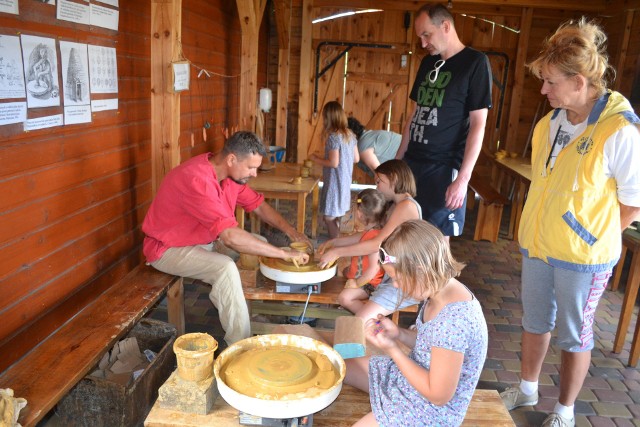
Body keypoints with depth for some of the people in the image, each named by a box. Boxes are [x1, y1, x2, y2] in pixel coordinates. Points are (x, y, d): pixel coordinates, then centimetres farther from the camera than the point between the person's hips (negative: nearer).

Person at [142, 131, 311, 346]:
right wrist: (284, 254, -34)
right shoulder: (197, 180, -34)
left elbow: (258, 205, 6)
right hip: (168, 249, -9)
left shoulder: (231, 173, -6)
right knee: (225, 268, -32)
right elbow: (231, 237, -40)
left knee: (260, 244, 3)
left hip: (205, 240, 9)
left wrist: (291, 231, -9)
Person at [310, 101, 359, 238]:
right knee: (335, 217, 19)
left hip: (335, 182, -9)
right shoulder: (350, 134, 6)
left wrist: (316, 159, -8)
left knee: (329, 217, 1)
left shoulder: (333, 137, -17)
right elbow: (356, 158, 10)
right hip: (345, 182, 9)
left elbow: (334, 163, -22)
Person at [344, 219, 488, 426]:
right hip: (411, 376, 9)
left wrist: (392, 349, -24)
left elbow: (439, 395, -27)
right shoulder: (444, 289, -9)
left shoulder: (452, 320, -36)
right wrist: (399, 334, -9)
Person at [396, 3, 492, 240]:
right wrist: (398, 158, 15)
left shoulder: (475, 62, -6)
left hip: (444, 168, -6)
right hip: (412, 162, 6)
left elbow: (478, 124, -11)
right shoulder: (427, 63, 13)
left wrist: (463, 177, -17)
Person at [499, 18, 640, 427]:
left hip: (582, 256, -6)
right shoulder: (550, 122, -1)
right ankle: (528, 390, 43)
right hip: (538, 245, 6)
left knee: (574, 336, 13)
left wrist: (592, 238, -3)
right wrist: (537, 229, 9)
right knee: (535, 323, 21)